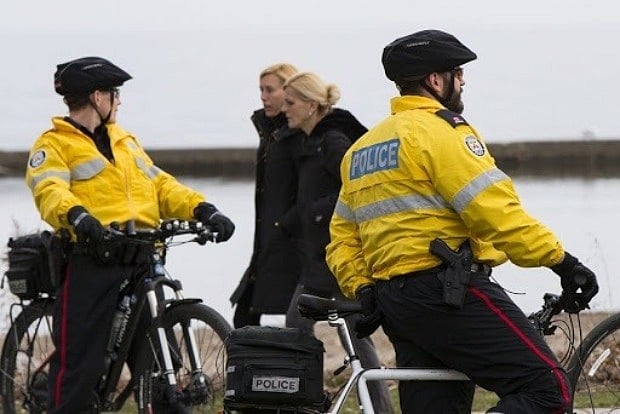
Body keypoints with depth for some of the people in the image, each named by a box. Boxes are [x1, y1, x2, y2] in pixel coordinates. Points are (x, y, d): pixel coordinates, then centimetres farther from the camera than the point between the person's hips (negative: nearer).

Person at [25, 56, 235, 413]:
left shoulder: (125, 141, 26)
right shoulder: (55, 145, 2)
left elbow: (161, 185, 20)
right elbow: (49, 190, -16)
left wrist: (203, 210, 3)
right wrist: (76, 215, -38)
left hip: (141, 263, 6)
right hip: (91, 263, -6)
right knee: (80, 364, -7)